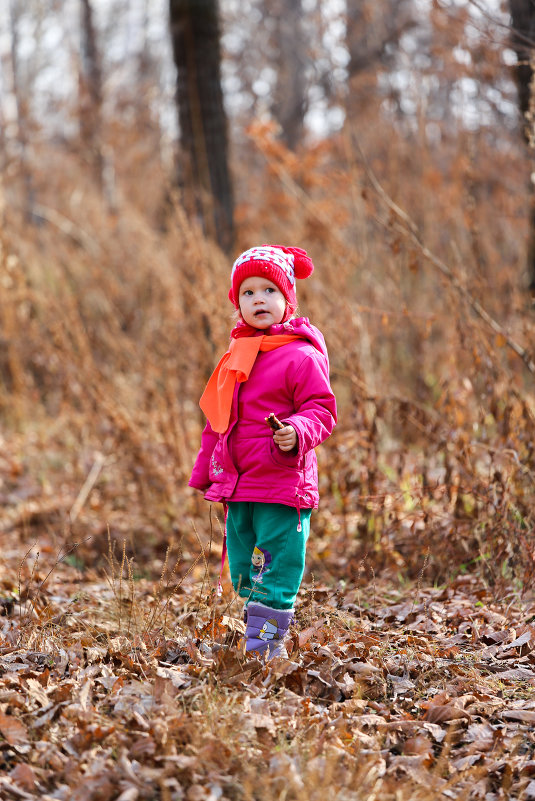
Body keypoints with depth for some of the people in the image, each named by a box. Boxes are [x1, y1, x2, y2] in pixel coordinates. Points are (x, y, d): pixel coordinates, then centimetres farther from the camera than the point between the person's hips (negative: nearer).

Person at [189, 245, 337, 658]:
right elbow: (217, 421, 22)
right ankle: (268, 645, 23)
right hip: (237, 487, 8)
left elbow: (322, 410, -11)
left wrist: (298, 432, -31)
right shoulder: (236, 358, 14)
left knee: (275, 571, -6)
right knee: (245, 572, 13)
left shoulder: (301, 357, -8)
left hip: (283, 486, -8)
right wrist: (204, 473, 23)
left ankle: (262, 646, -3)